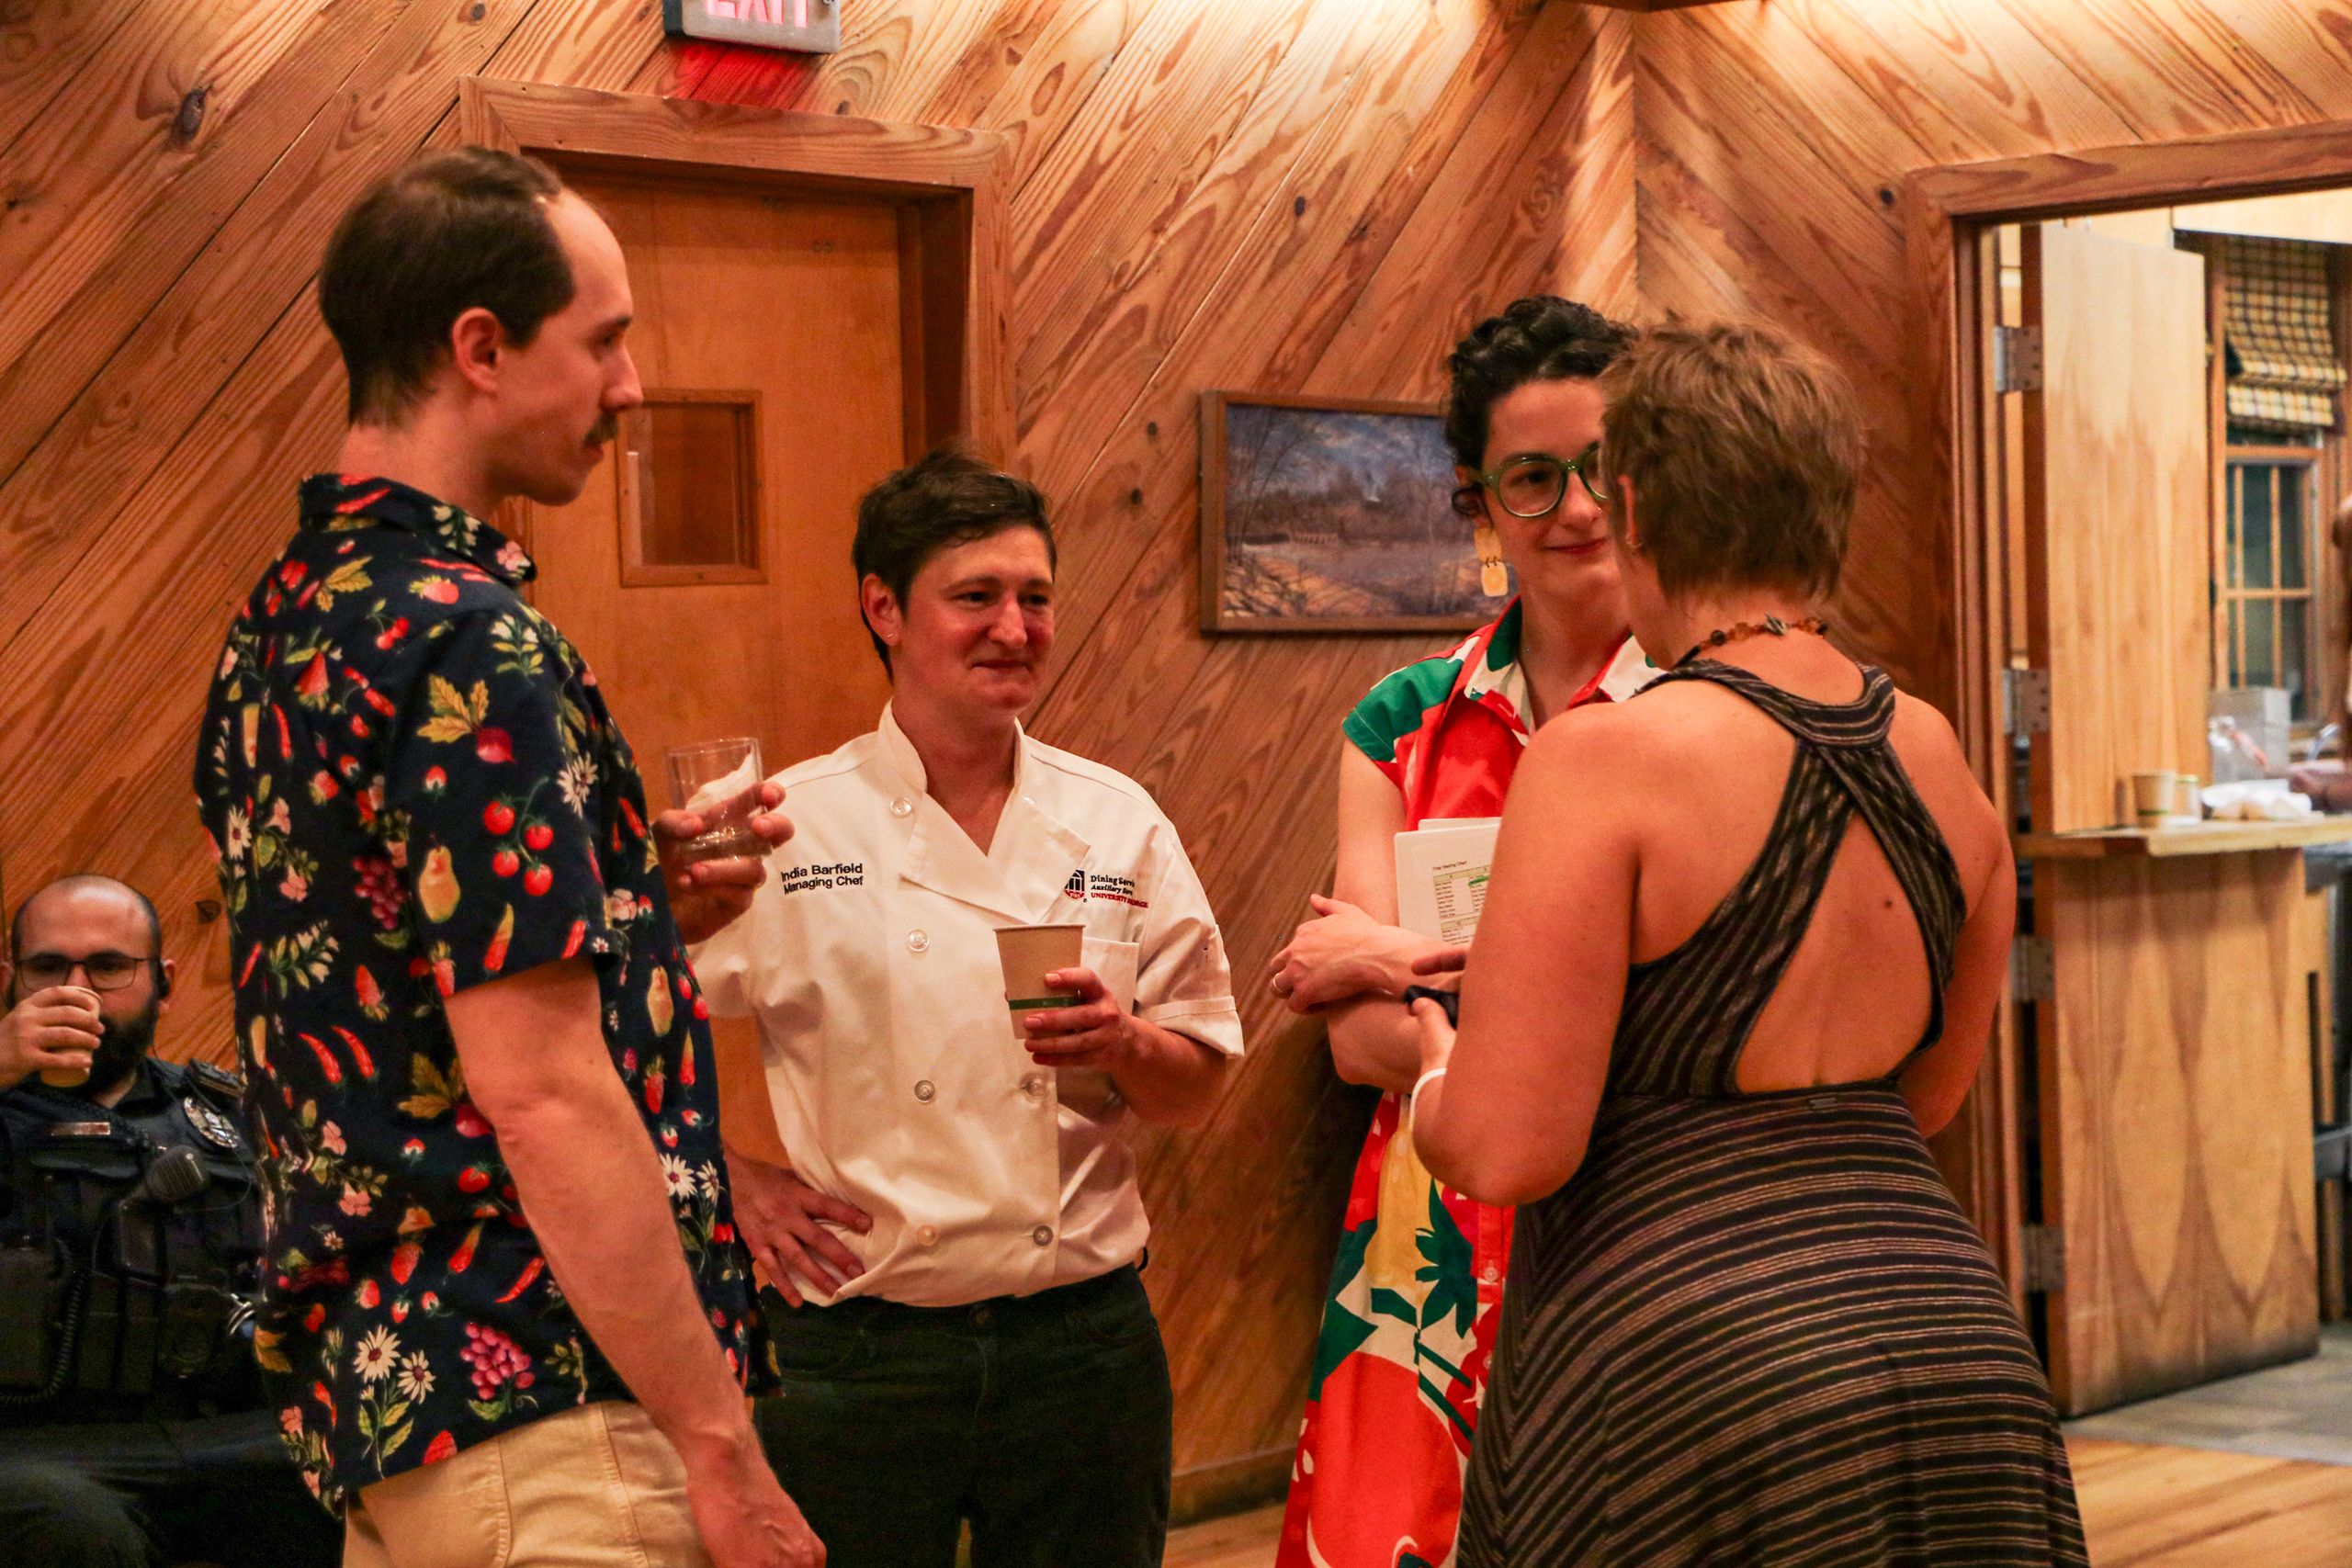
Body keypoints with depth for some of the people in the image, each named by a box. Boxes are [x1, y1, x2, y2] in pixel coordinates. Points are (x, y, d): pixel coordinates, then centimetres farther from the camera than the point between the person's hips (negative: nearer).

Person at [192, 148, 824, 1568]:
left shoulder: (282, 625, 11)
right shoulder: (469, 644, -18)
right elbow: (539, 1091, -22)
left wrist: (640, 907, 9)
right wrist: (721, 1448, -19)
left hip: (366, 1389, 10)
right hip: (539, 1406, -10)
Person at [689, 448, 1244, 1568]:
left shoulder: (1117, 824, 4)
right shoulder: (784, 828, -3)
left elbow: (1197, 1090, 8)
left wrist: (1126, 1045, -12)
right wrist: (741, 1187, -6)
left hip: (1084, 1339, 2)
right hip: (857, 1351, -2)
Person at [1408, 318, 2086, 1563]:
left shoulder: (1602, 761, -13)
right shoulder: (1940, 758, 8)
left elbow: (1506, 1151, -15)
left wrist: (1435, 1075, 6)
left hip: (1693, 1354, -6)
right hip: (1957, 1357, 6)